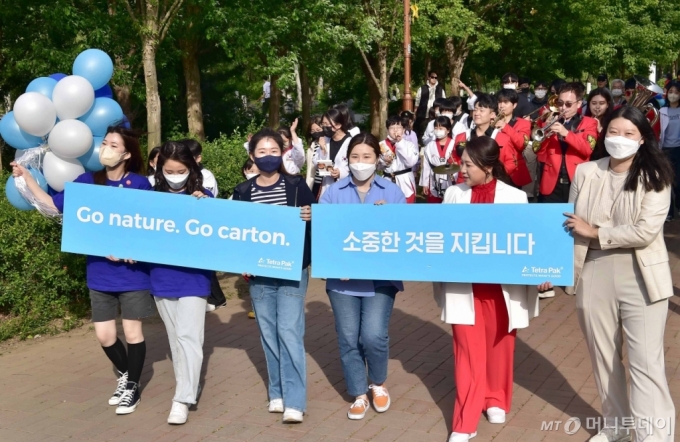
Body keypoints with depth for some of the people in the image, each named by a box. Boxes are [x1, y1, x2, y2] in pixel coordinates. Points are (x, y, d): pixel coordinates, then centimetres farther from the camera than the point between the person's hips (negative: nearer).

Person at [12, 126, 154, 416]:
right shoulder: (87, 182, 1)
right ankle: (124, 375, 36)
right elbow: (53, 204, 6)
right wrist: (26, 177, -1)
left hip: (132, 272, -3)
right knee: (104, 335, 9)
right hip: (100, 273, 4)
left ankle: (133, 387, 25)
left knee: (132, 332, 6)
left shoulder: (139, 185, -9)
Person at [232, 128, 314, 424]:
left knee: (289, 331, -7)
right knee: (268, 334, 9)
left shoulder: (296, 185, -1)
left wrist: (310, 217, -20)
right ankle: (277, 393, 23)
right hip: (258, 274, 3)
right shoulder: (242, 192, 4)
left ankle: (295, 401, -2)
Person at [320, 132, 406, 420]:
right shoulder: (333, 193, 5)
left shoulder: (392, 192, 4)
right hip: (343, 278, 1)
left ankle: (378, 384, 19)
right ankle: (358, 394, 24)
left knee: (373, 335, -11)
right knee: (348, 339, 5)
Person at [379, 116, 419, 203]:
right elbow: (377, 165, 7)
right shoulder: (382, 145, 2)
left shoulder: (409, 144, -3)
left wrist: (400, 144, -16)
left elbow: (411, 162, -19)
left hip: (405, 182, -2)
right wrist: (384, 161, -16)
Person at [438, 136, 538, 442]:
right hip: (464, 285, 1)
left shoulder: (514, 197, -5)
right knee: (468, 350, 2)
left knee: (499, 345, 16)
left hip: (502, 284, 0)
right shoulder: (453, 194, 0)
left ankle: (496, 400, 40)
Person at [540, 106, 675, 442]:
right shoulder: (585, 172, 2)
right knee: (603, 357, 17)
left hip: (641, 280, -4)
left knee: (646, 363, -3)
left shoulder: (655, 177, -7)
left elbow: (645, 232, -17)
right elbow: (570, 225, 6)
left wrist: (595, 232, -12)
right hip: (594, 278, 4)